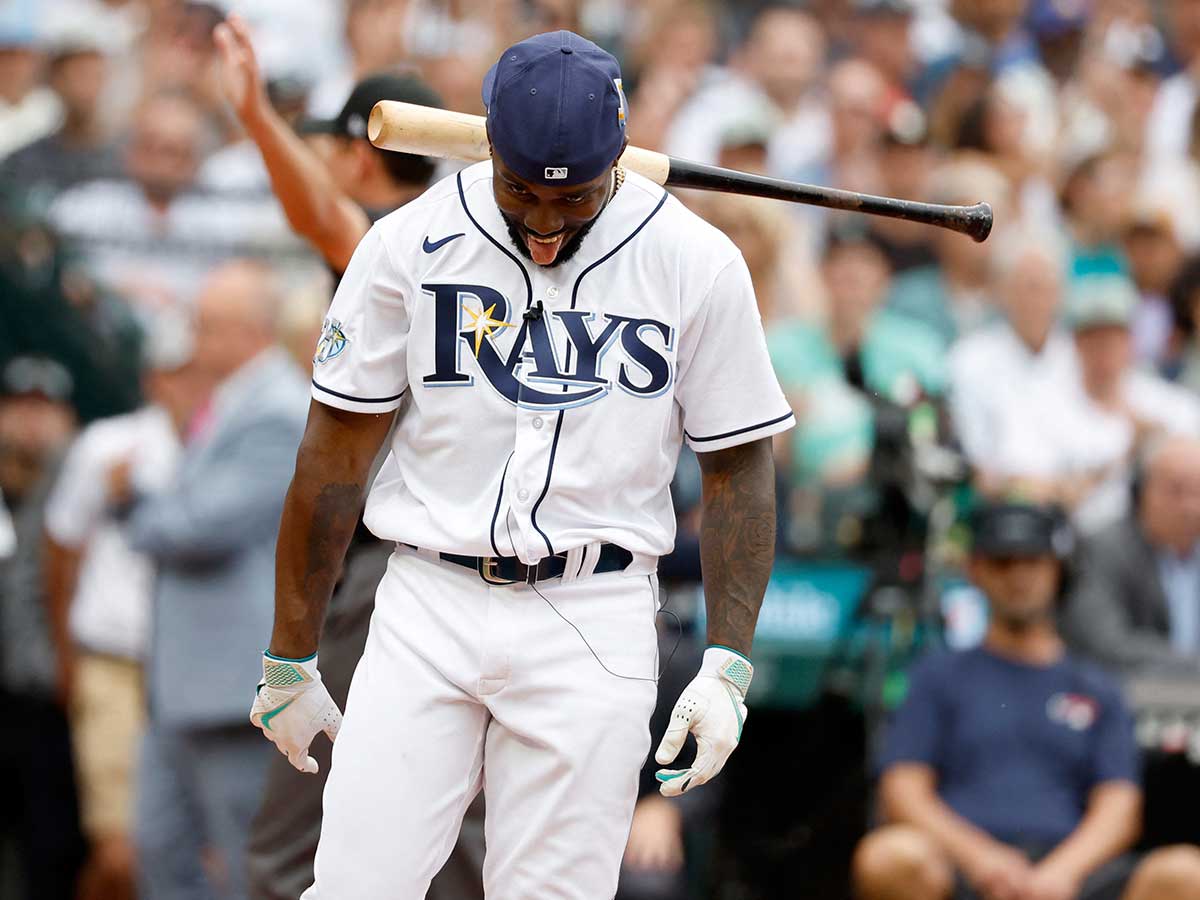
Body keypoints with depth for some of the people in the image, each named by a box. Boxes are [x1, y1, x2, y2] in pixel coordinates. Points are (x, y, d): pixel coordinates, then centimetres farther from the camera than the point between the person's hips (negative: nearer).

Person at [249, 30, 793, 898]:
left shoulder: (697, 264, -2)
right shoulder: (409, 245, -1)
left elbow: (740, 468, 3)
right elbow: (335, 459, 3)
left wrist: (728, 666, -5)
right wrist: (290, 659, 3)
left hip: (594, 629, -1)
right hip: (428, 609, 1)